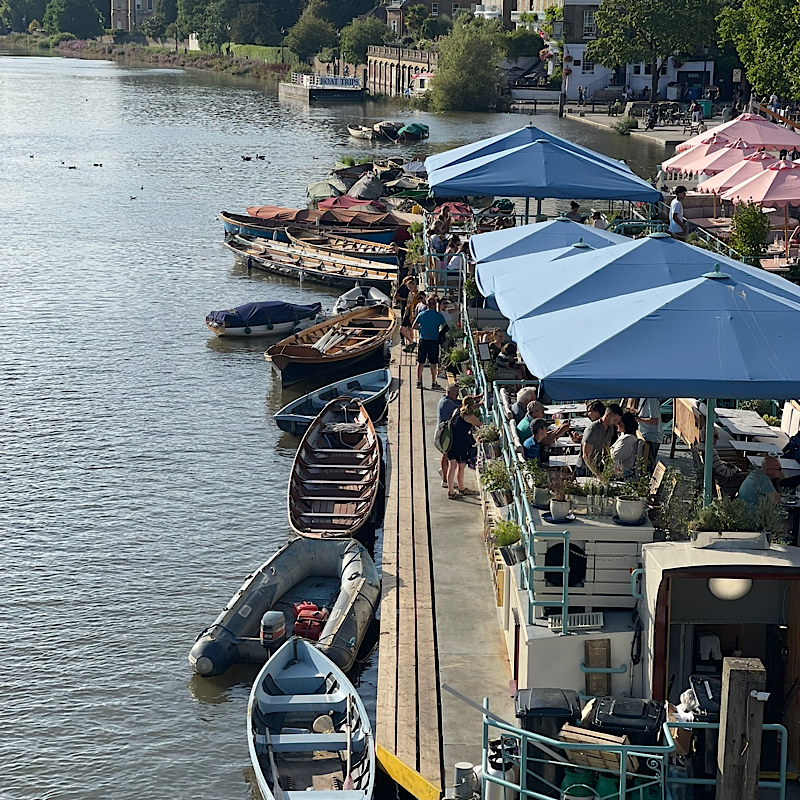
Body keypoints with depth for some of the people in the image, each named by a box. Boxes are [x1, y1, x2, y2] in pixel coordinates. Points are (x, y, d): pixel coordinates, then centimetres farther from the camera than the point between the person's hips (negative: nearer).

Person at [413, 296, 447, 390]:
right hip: (434, 341, -1)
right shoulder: (439, 316, -4)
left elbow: (414, 326, 4)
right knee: (433, 362, 5)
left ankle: (418, 382, 9)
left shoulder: (421, 314, 0)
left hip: (423, 340, 1)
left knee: (420, 362, 8)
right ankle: (433, 382, 7)